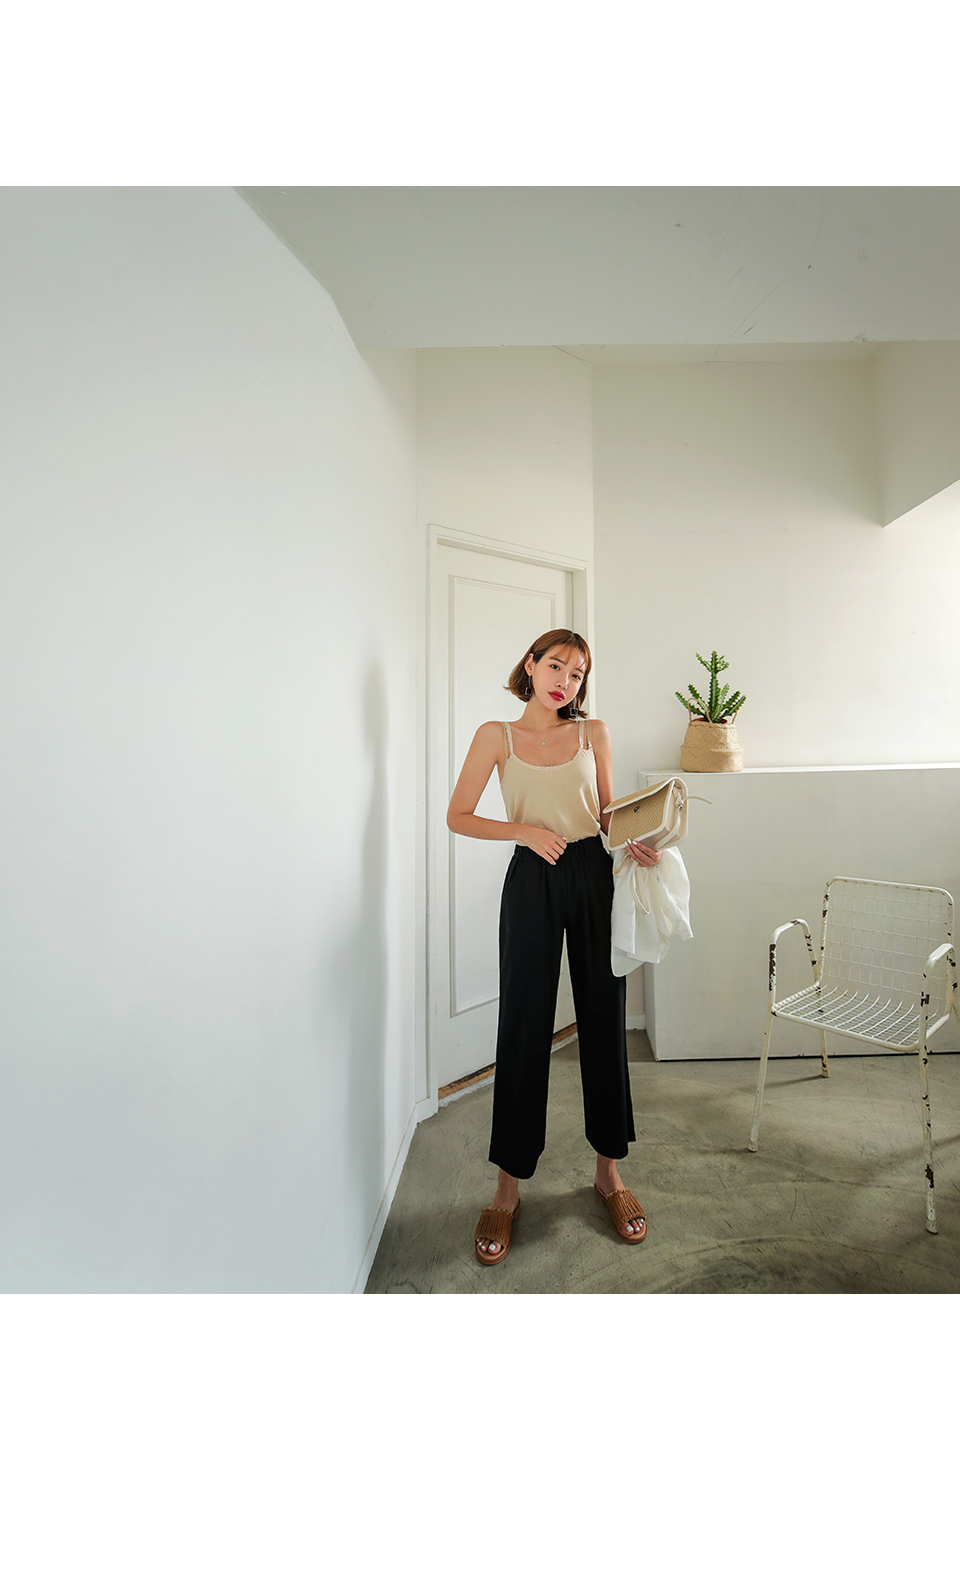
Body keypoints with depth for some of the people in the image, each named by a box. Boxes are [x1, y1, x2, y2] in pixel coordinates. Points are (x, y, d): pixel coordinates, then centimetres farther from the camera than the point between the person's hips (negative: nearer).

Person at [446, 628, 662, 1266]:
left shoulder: (594, 732, 9)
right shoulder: (497, 736, 4)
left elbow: (609, 813, 15)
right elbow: (458, 816, 2)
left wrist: (636, 843, -5)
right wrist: (526, 829, -10)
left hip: (595, 876, 2)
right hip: (533, 879, -2)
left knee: (604, 1018, 8)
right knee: (524, 1026, 2)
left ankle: (610, 1171, 28)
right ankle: (509, 1188, 20)